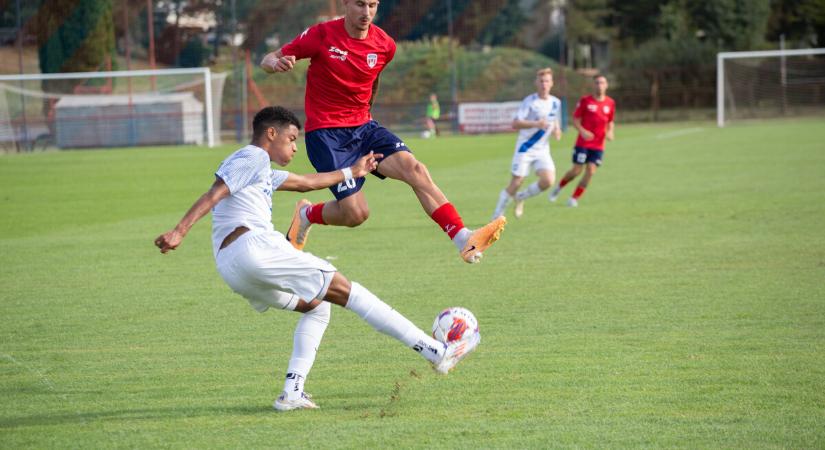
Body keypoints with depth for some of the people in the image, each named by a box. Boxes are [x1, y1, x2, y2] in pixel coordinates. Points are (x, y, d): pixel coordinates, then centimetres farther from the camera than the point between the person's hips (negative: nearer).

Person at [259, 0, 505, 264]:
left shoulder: (385, 46, 2)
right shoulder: (321, 35, -10)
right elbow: (268, 60, -4)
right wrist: (277, 64, -28)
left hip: (363, 127, 5)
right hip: (325, 133, -4)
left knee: (414, 168, -21)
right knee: (356, 213, -15)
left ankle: (465, 241, -28)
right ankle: (306, 215, 18)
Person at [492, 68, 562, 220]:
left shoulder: (556, 103, 7)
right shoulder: (529, 101, -11)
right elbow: (515, 123, -19)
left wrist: (557, 132, 0)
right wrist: (535, 124, -33)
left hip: (543, 150, 5)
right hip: (525, 149, -5)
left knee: (548, 181, -15)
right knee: (516, 183, -7)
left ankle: (520, 198, 11)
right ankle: (497, 216, 9)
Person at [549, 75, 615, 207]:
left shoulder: (610, 103, 5)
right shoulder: (585, 101, -4)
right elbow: (575, 119, -2)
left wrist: (610, 132, -2)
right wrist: (582, 131, -20)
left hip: (598, 145, 3)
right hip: (583, 143, -3)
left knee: (591, 171, -8)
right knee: (576, 170, -5)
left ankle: (574, 198, 3)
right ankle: (559, 187, 23)